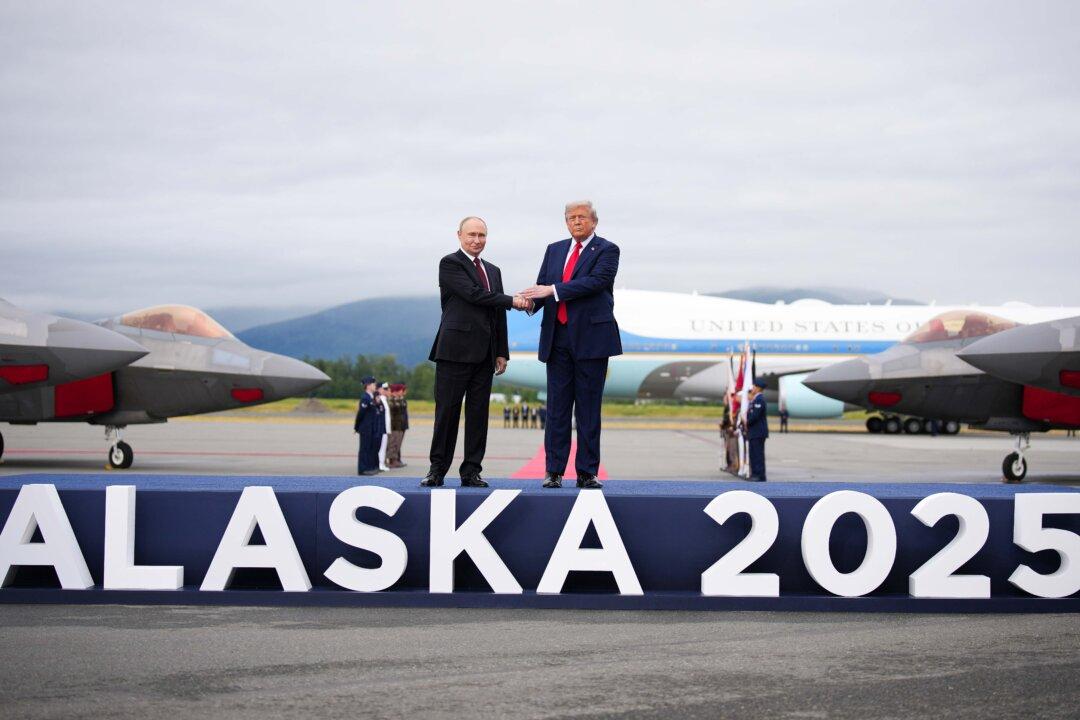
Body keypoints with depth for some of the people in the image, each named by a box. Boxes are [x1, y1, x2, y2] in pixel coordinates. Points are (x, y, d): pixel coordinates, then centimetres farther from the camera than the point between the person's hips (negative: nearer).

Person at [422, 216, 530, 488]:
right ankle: (437, 470, 3)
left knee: (478, 413, 4)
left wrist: (502, 352, 11)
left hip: (484, 353, 6)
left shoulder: (493, 271, 20)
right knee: (447, 411, -3)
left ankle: (471, 472, 7)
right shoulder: (450, 263, -1)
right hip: (455, 350, -6)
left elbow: (498, 315, 18)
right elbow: (473, 294, -15)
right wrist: (513, 301, -12)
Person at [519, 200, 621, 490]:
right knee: (557, 406, 3)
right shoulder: (554, 250, 17)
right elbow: (541, 286, 13)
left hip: (590, 337, -4)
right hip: (558, 338, 4)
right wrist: (531, 300, -11)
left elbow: (596, 281, -15)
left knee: (588, 407, 0)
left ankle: (587, 473, 3)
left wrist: (553, 290, -20)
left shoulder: (607, 250, 1)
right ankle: (553, 471, 5)